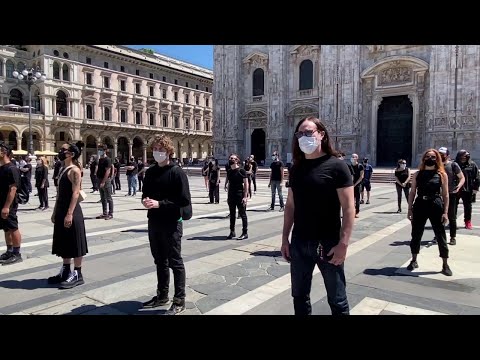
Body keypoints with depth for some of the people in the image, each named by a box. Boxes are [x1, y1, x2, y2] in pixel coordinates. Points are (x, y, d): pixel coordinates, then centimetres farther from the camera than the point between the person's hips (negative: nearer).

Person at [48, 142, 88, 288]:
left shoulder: (74, 170, -13)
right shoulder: (63, 169, 14)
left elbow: (75, 193, -19)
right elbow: (60, 192, 18)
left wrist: (70, 214, -24)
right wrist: (55, 211, 18)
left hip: (71, 211, -9)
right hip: (61, 211, 9)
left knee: (75, 243, -1)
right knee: (64, 243, 16)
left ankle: (77, 275, 8)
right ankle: (66, 271, 28)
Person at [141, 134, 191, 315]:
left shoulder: (177, 172, -12)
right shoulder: (150, 172, 9)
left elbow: (185, 200, -17)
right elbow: (145, 193, 19)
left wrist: (160, 203, -22)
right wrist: (145, 200, -5)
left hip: (171, 224, -7)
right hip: (154, 222, 7)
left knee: (175, 262, 2)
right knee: (160, 261, 18)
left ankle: (179, 301, 13)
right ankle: (162, 295, 33)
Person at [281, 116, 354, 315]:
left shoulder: (336, 166, -9)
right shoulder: (296, 168, 7)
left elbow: (349, 208, -12)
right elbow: (290, 206, 10)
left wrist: (343, 243, -18)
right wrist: (285, 238, 7)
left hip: (328, 244, -5)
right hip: (299, 244, 5)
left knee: (337, 300, 11)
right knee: (299, 296, 17)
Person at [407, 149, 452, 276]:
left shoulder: (442, 175, 2)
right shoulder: (417, 174, 6)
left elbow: (445, 195, 0)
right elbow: (412, 192, 6)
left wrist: (445, 212, -7)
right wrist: (410, 209, 2)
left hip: (436, 206, -2)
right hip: (420, 206, 2)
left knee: (441, 236, 4)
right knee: (416, 234, 8)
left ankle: (445, 265, 17)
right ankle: (414, 261, 24)